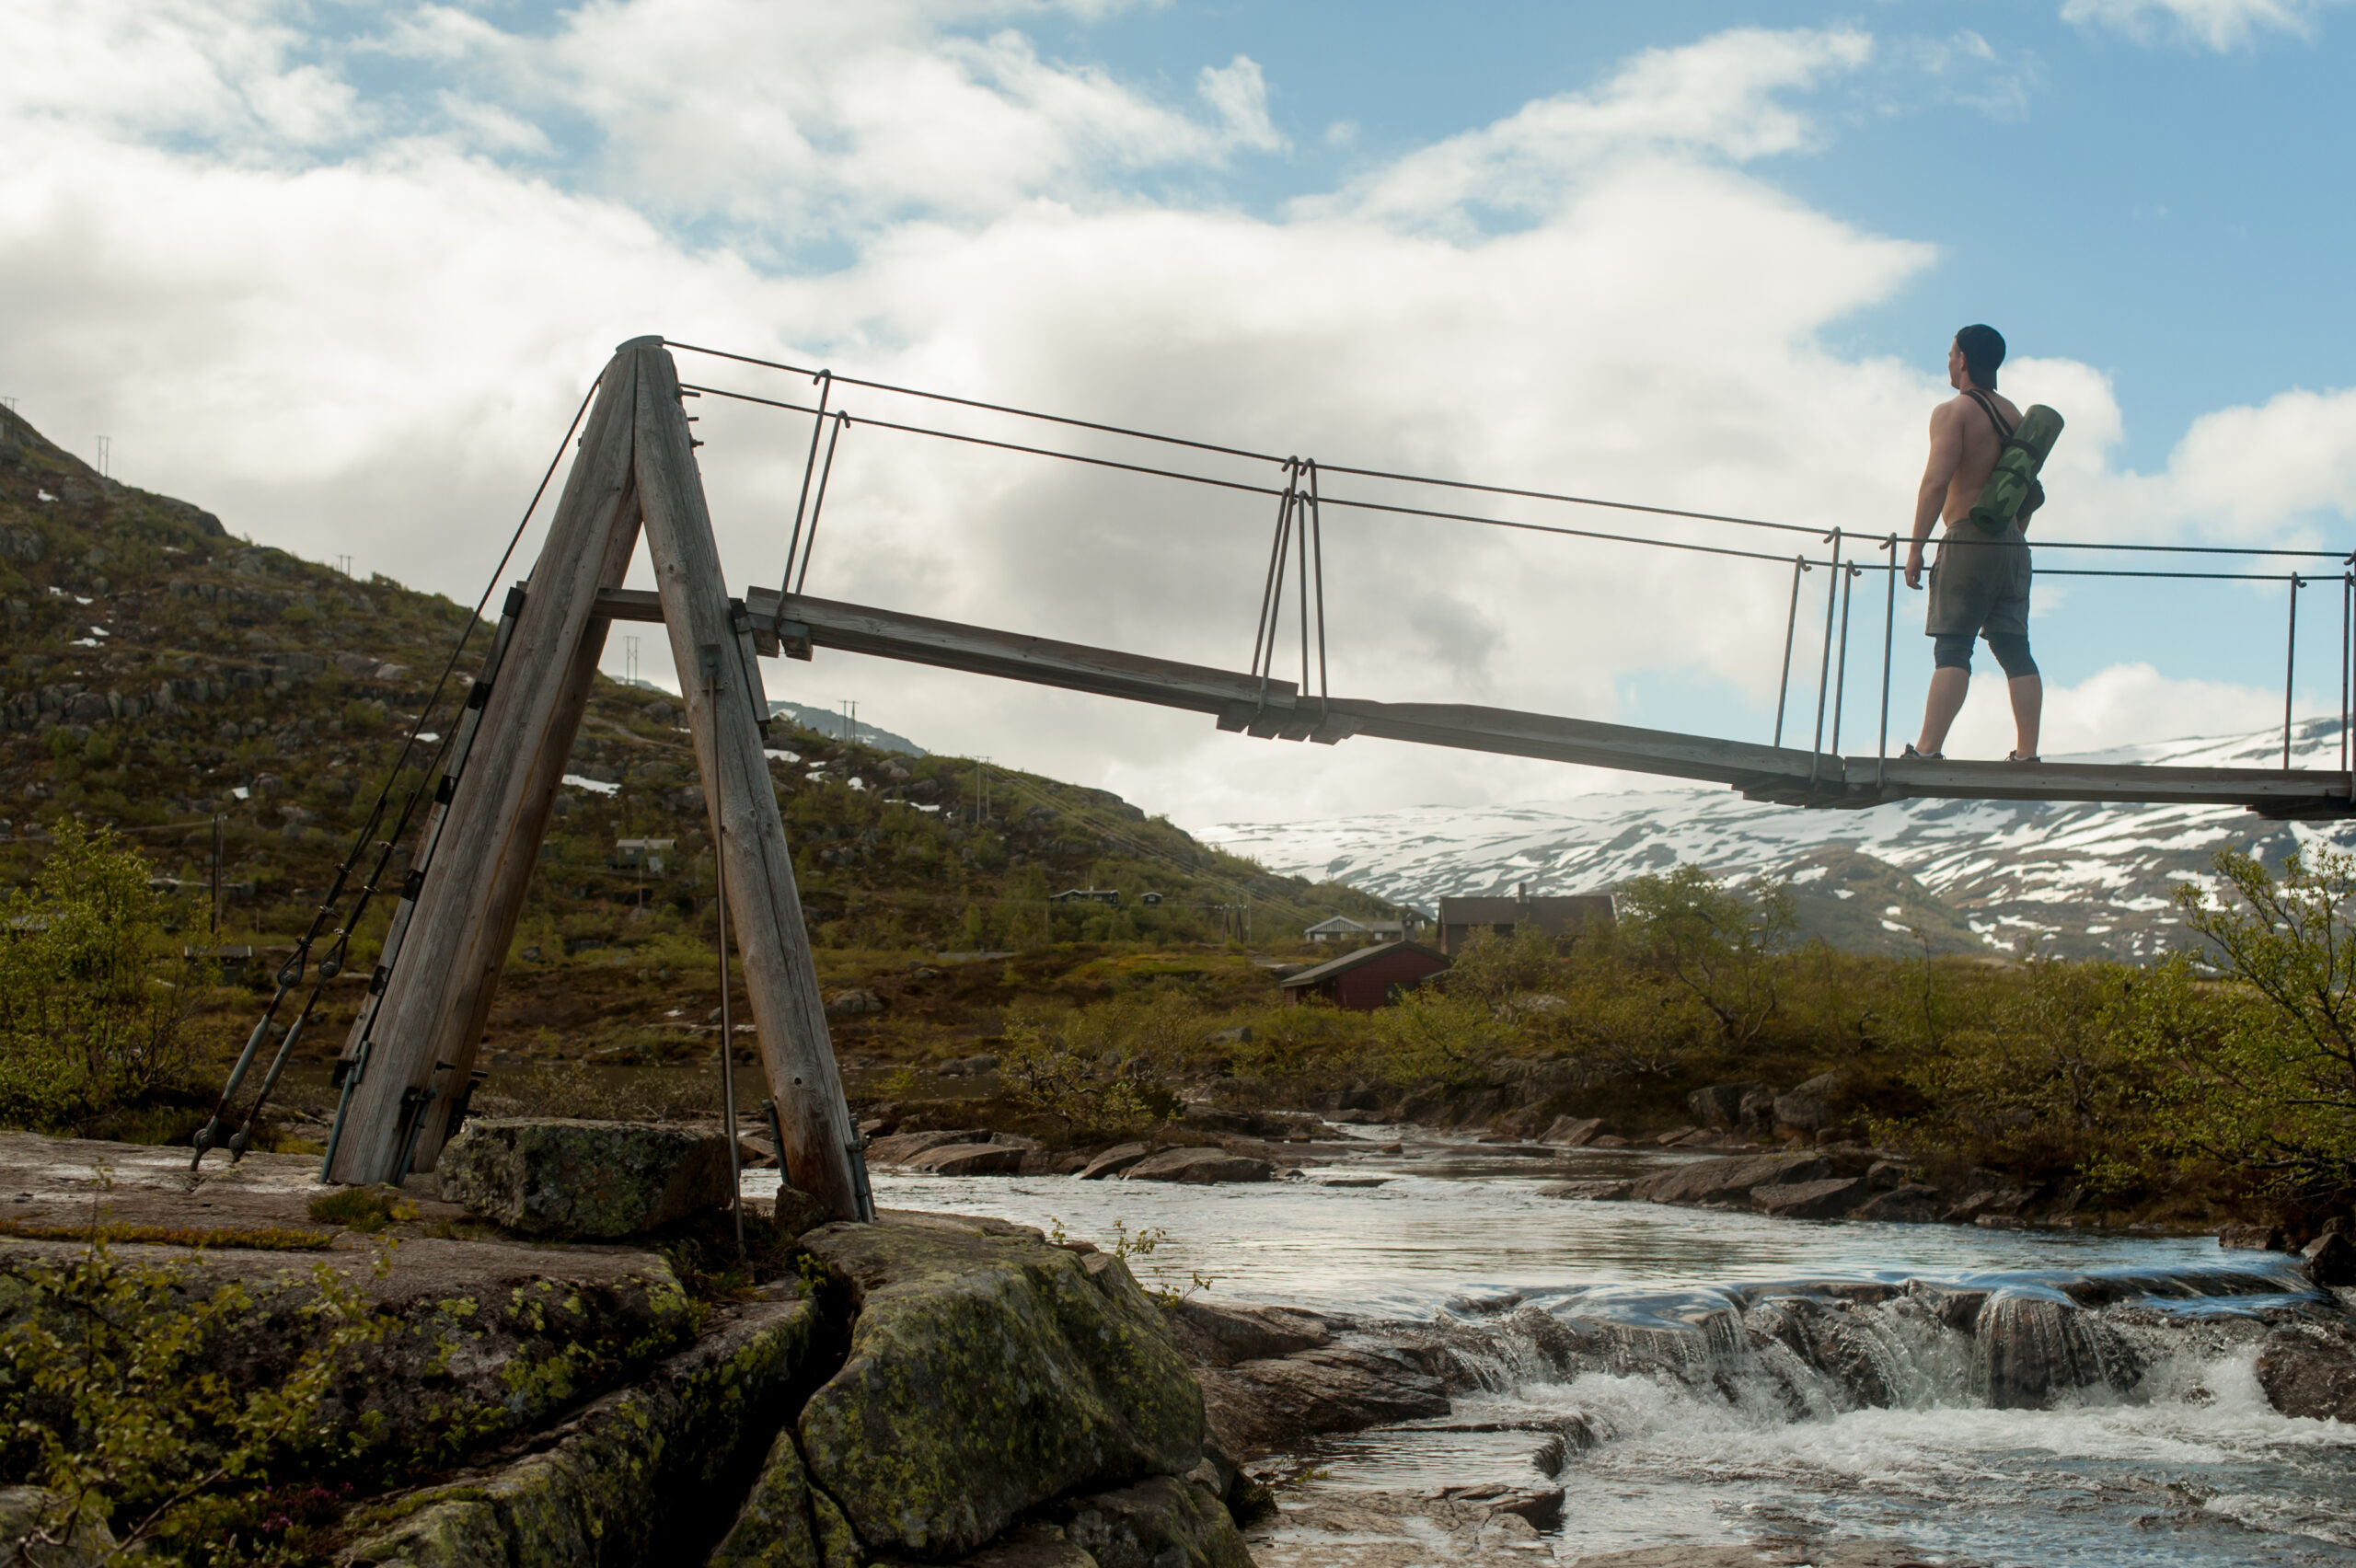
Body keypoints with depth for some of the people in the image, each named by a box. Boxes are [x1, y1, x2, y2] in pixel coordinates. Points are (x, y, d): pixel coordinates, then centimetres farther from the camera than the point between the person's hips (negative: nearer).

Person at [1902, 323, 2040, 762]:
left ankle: (1928, 749, -15)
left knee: (1952, 648, -11)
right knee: (2015, 650, 4)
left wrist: (1915, 547, -14)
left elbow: (1936, 481, -15)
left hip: (1968, 538, -7)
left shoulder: (1953, 412, -5)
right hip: (2010, 544, 7)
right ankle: (2027, 754, 1)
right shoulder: (2013, 414, 17)